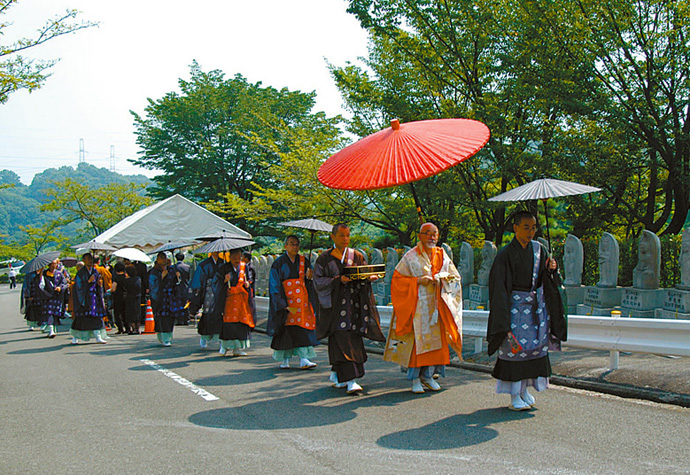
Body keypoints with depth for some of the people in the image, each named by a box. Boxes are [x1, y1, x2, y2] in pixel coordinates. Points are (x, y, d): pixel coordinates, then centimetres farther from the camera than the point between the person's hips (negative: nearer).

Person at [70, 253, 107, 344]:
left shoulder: (95, 271, 10)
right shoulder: (80, 272, -6)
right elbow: (79, 286, -12)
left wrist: (99, 284, -8)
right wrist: (89, 281, -22)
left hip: (94, 296, 5)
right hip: (83, 296, -5)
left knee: (96, 315, -2)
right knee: (81, 316, -2)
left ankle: (98, 336, 0)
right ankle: (75, 336, 11)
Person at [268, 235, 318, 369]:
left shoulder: (304, 262, 9)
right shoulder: (279, 264, -1)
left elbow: (311, 283, 10)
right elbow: (275, 286, -5)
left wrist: (309, 277, -14)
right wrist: (284, 305, -13)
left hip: (302, 300, 2)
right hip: (285, 301, -2)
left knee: (304, 327, -6)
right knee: (286, 330, -1)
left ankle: (304, 359, -8)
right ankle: (285, 359, 12)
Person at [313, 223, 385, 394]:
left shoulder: (357, 256, 11)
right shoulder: (324, 258, 1)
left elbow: (365, 278, 11)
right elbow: (318, 281, -5)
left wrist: (370, 278, -13)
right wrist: (339, 280, -18)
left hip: (354, 305, 4)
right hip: (334, 304, -4)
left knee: (353, 339, 5)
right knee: (342, 341, -11)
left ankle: (336, 374, 24)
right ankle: (350, 380, -14)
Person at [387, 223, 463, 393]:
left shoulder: (442, 256, 9)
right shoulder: (410, 256, -2)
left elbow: (455, 276, 11)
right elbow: (398, 278, -2)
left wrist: (440, 278, -9)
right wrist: (418, 280, -16)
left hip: (436, 305, 4)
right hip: (416, 305, -4)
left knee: (435, 339, 3)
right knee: (417, 339, -6)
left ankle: (428, 375, 17)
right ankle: (415, 378, 3)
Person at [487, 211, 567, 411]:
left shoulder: (538, 249, 5)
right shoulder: (506, 254, -11)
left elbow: (546, 279, 11)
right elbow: (499, 286, -12)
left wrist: (551, 268, -13)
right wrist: (503, 317, -16)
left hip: (536, 305, 6)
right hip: (514, 303, -5)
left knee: (535, 345, 8)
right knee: (515, 347, -5)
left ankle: (524, 389, 22)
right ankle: (514, 396, 3)